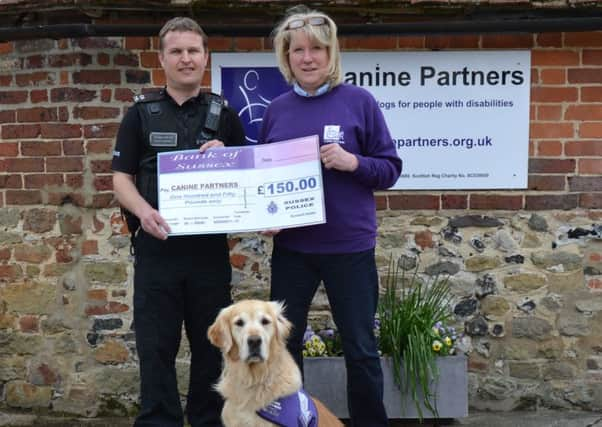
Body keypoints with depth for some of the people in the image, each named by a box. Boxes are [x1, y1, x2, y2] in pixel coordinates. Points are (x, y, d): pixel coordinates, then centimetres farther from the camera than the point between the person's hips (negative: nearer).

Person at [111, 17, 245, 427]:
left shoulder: (225, 115, 8)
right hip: (157, 247, -1)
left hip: (211, 248, 1)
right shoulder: (141, 113, 5)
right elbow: (122, 177, 2)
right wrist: (143, 210, -18)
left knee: (211, 344, 11)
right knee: (156, 347, 2)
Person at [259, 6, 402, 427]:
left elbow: (391, 169, -2)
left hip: (349, 247, -3)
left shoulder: (359, 101, -3)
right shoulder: (277, 109, 6)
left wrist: (352, 162, -20)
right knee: (283, 344, 13)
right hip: (291, 247, 3)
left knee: (361, 349, 7)